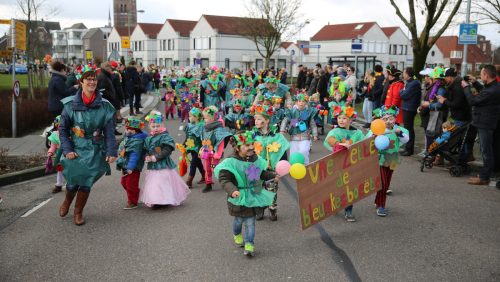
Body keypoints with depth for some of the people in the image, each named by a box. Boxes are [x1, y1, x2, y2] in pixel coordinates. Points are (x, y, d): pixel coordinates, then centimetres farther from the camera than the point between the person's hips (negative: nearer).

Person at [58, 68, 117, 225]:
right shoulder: (71, 104, -7)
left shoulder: (104, 106, -5)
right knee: (73, 182, 4)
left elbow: (109, 132, -4)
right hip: (75, 150, 0)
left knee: (86, 184, 3)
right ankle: (67, 201, 40)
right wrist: (67, 150, -9)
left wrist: (111, 152, -10)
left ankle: (78, 212, 28)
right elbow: (63, 129, -1)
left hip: (95, 151, 0)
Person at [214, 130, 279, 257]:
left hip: (253, 197, 4)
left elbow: (262, 173, 17)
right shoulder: (231, 163, -23)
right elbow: (224, 179, -26)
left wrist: (273, 176, 6)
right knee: (239, 220, 16)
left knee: (250, 221, 5)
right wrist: (232, 190, -41)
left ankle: (249, 245, 12)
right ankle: (237, 235, 48)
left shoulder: (256, 160, -2)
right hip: (239, 198, -4)